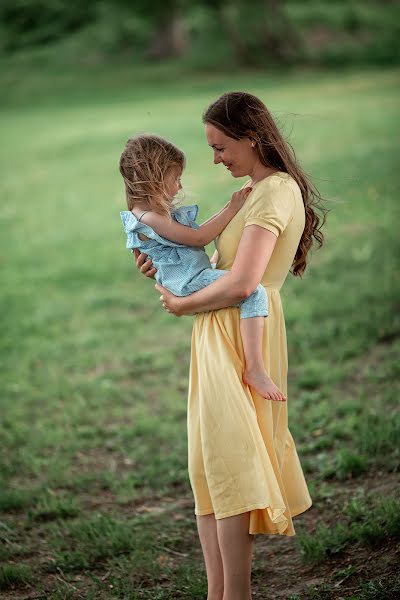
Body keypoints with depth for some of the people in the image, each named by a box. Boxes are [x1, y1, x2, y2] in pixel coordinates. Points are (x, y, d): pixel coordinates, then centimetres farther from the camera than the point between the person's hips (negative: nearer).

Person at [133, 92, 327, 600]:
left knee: (226, 464, -8)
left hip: (242, 334, -10)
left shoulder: (275, 193, -15)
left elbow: (241, 283, -24)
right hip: (220, 337, 10)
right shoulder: (255, 191, 17)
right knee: (208, 468, 9)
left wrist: (184, 305, -10)